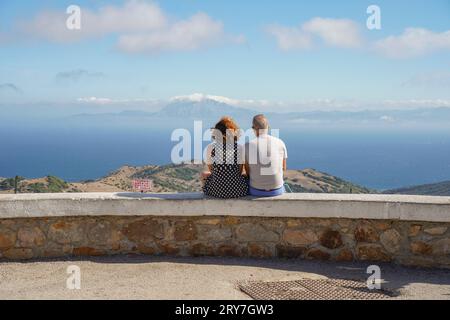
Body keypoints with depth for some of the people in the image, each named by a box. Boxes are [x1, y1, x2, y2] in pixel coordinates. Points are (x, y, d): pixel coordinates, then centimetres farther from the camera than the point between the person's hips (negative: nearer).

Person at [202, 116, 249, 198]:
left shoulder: (210, 148, -10)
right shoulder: (239, 148, -10)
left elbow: (211, 170, 4)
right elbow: (240, 172, 1)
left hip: (216, 191, 0)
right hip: (237, 191, 0)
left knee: (204, 175, 35)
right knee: (246, 176, 36)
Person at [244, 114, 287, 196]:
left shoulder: (248, 146, -12)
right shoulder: (280, 143, -8)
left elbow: (248, 172, -1)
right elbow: (283, 168, 4)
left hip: (256, 191, -1)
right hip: (277, 191, 1)